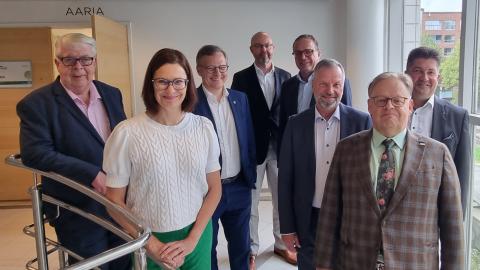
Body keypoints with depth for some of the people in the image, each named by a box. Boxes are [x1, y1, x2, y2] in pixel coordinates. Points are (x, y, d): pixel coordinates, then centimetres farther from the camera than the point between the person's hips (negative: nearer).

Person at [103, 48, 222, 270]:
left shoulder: (204, 128, -5)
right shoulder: (127, 133, -14)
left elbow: (214, 189, 1)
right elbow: (114, 201, -6)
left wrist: (192, 239, -6)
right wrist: (153, 245, -10)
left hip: (197, 235, 3)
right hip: (148, 242, -2)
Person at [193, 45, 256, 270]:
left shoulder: (240, 98, 3)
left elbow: (249, 140, 9)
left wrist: (251, 175, 6)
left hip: (239, 187, 4)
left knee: (241, 244, 21)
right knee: (206, 247, 16)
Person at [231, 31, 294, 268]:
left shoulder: (285, 77, 6)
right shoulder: (241, 78, -2)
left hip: (280, 147, 3)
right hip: (252, 148, -2)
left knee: (282, 200, 13)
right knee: (250, 202, 9)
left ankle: (281, 244, 32)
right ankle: (251, 250, 25)